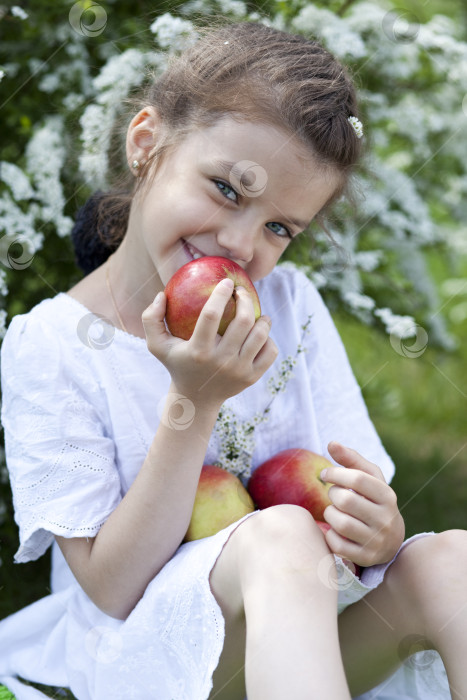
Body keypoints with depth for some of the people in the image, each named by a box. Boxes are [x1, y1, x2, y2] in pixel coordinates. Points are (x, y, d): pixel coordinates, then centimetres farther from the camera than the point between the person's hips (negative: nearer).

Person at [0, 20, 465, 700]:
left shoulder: (290, 305, 0)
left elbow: (355, 517, 0)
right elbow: (112, 589, -15)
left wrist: (380, 534, -25)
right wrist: (192, 405, -24)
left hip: (302, 640, 6)